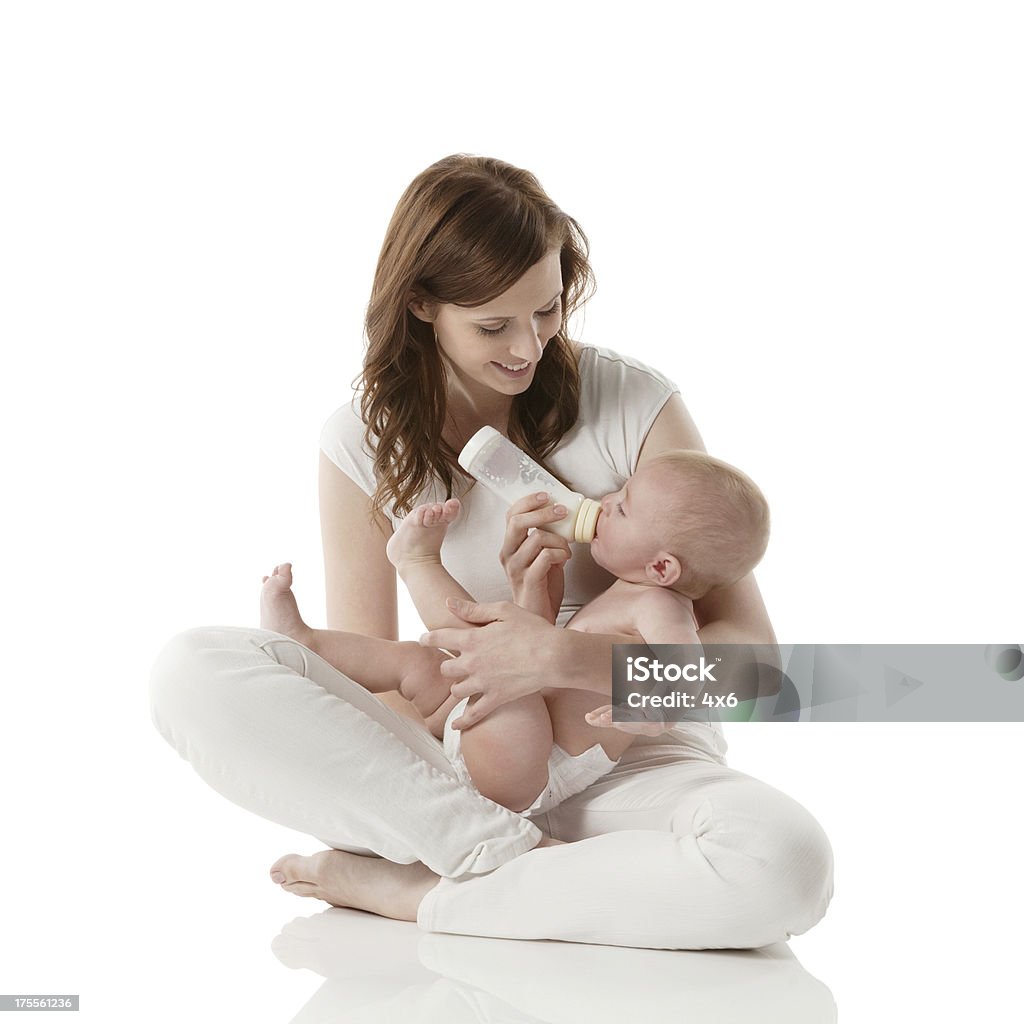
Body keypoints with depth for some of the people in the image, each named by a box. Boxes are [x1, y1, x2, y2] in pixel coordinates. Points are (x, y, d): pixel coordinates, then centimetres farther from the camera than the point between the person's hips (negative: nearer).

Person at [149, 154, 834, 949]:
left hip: (627, 760, -1)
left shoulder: (635, 406, -9)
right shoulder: (366, 445, -3)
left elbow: (749, 650, -12)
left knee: (788, 860, -36)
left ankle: (408, 890, -22)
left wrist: (559, 655, -27)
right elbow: (369, 697, -3)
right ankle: (523, 858, -23)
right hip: (456, 767, 2)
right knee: (195, 669, -21)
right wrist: (514, 613, -21)